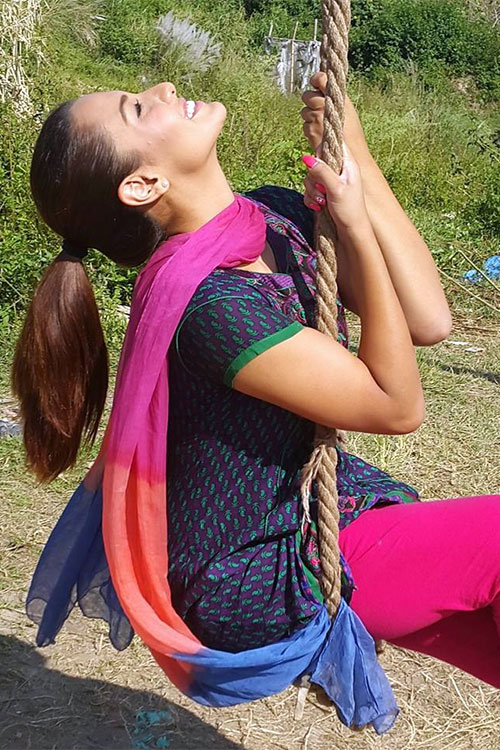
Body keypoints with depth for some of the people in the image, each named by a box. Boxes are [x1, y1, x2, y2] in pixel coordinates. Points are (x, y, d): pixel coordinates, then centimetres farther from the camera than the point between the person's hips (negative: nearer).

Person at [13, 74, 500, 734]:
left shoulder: (275, 216, -5)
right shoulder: (210, 302, -30)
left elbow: (428, 320, -9)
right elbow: (398, 405, -22)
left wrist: (356, 159, -13)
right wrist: (355, 222, -24)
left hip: (310, 510, 8)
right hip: (258, 588, -7)